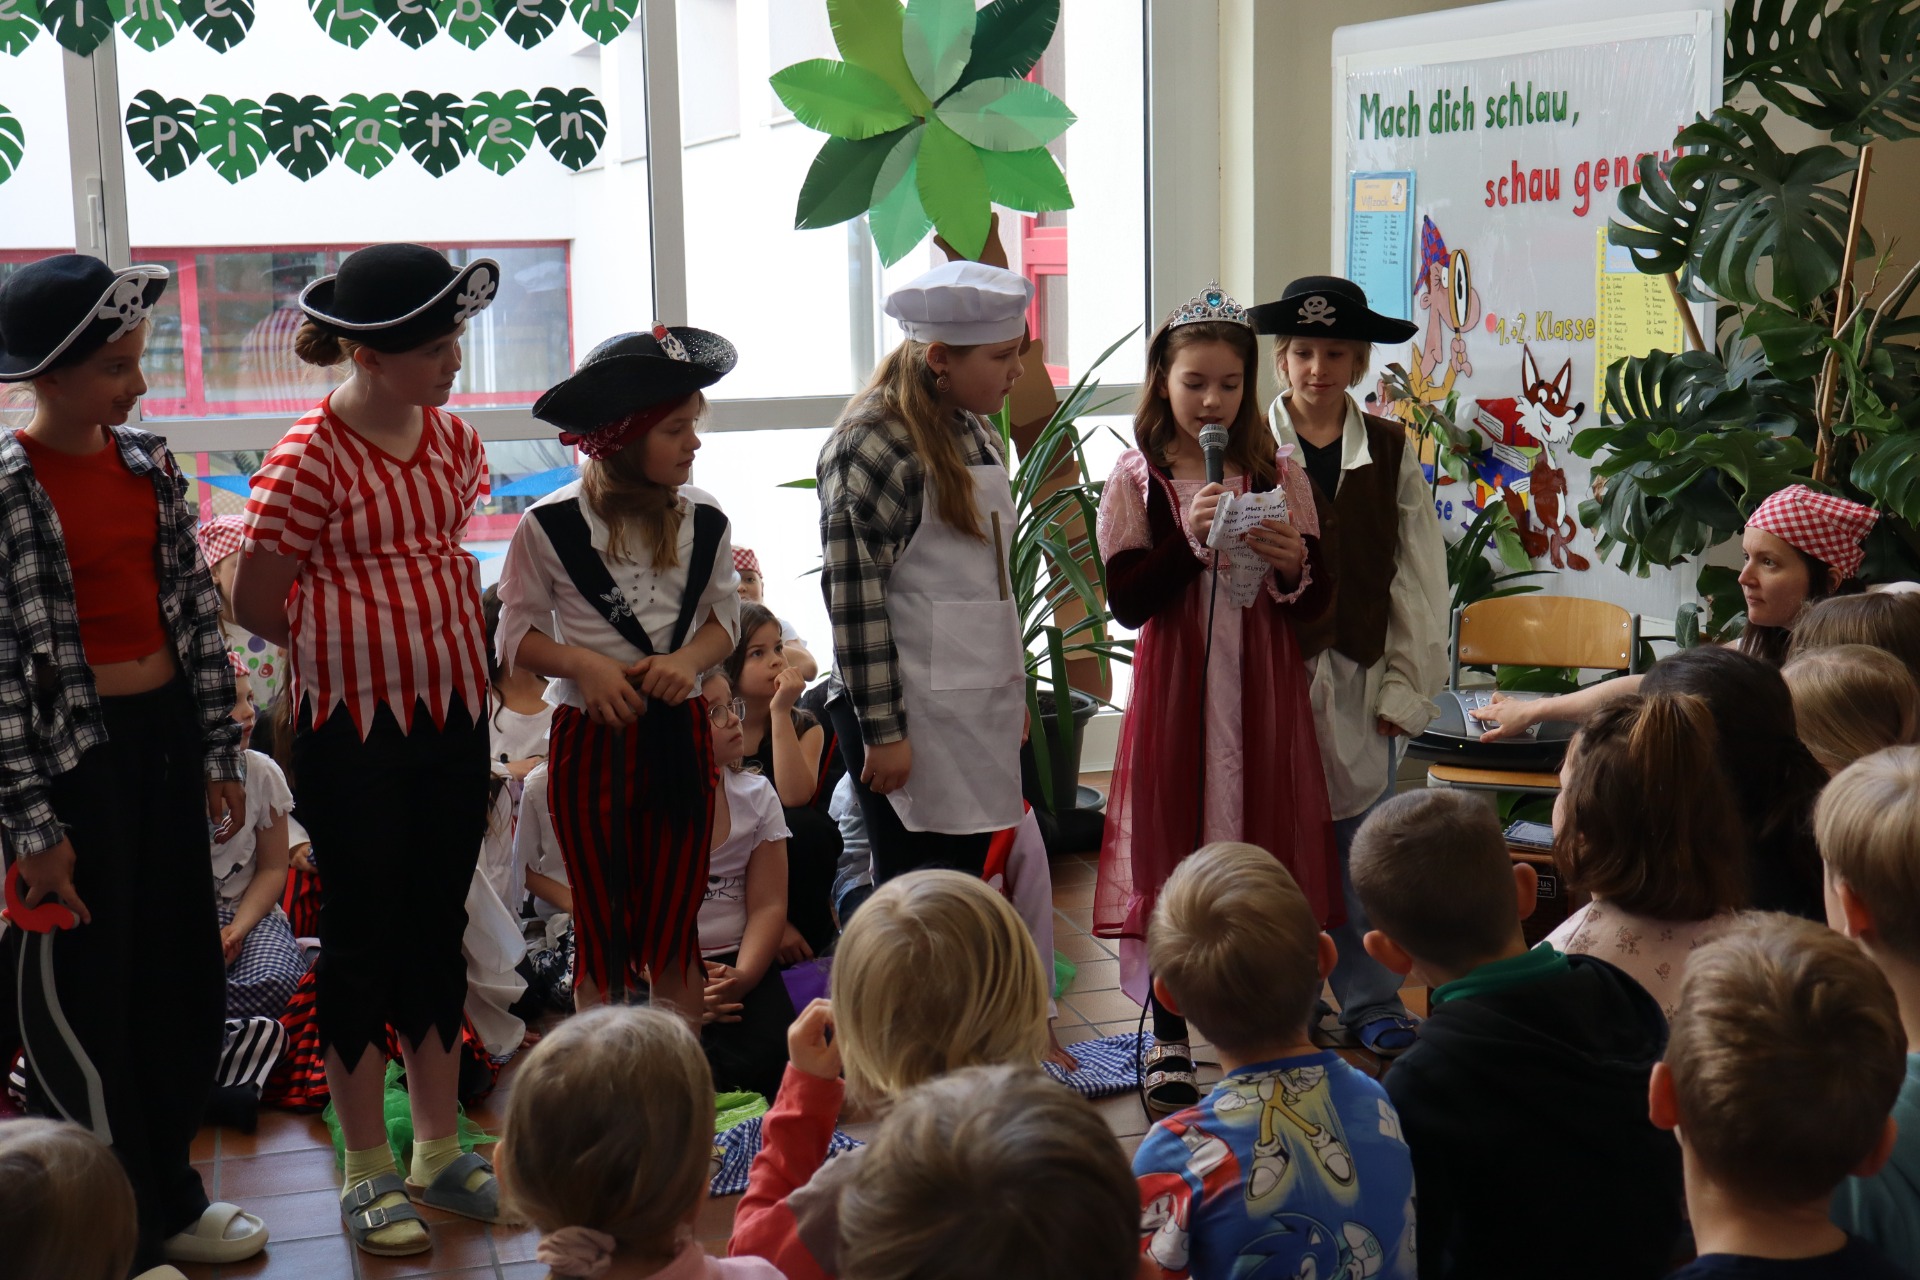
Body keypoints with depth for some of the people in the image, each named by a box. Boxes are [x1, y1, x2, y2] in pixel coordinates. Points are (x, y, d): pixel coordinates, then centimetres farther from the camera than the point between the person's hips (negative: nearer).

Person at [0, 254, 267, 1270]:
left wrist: (220, 755, 9)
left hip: (165, 736, 7)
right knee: (81, 1000, 6)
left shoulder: (149, 464, 4)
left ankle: (169, 1197, 35)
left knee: (186, 977, 16)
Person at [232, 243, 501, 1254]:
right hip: (351, 728, -6)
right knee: (361, 935, 5)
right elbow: (257, 605, -9)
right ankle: (367, 1173, 18)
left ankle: (440, 1152, 27)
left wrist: (447, 653, 6)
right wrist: (358, 649, 1)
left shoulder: (452, 439, 5)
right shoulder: (308, 459, -15)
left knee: (439, 930, 13)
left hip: (453, 718, 6)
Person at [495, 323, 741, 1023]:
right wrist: (584, 664, -19)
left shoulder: (703, 522, 1)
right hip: (590, 736, -2)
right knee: (602, 934, 8)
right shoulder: (549, 526, -9)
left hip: (680, 732, 3)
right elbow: (517, 636, -2)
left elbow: (725, 616, 10)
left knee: (674, 931, 8)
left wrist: (687, 660, -10)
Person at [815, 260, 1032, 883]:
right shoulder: (872, 446, -14)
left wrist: (1013, 690, 20)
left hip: (980, 710, 8)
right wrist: (882, 731, -18)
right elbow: (854, 596, -17)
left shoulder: (974, 433, 12)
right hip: (912, 715, -8)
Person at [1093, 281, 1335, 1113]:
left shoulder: (1278, 475, 5)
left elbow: (1316, 603, 3)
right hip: (1174, 692, -1)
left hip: (1263, 692, 2)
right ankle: (1170, 1045, 15)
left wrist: (1292, 564, -17)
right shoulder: (1137, 479, 1)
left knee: (1264, 851, 4)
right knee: (1172, 851, 2)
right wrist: (1188, 540, -18)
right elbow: (1128, 601, -7)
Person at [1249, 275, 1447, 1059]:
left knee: (1363, 845, 5)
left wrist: (1408, 687, 3)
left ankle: (1372, 1005, 18)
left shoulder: (1390, 452, 7)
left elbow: (1419, 580, 8)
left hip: (1358, 678, 2)